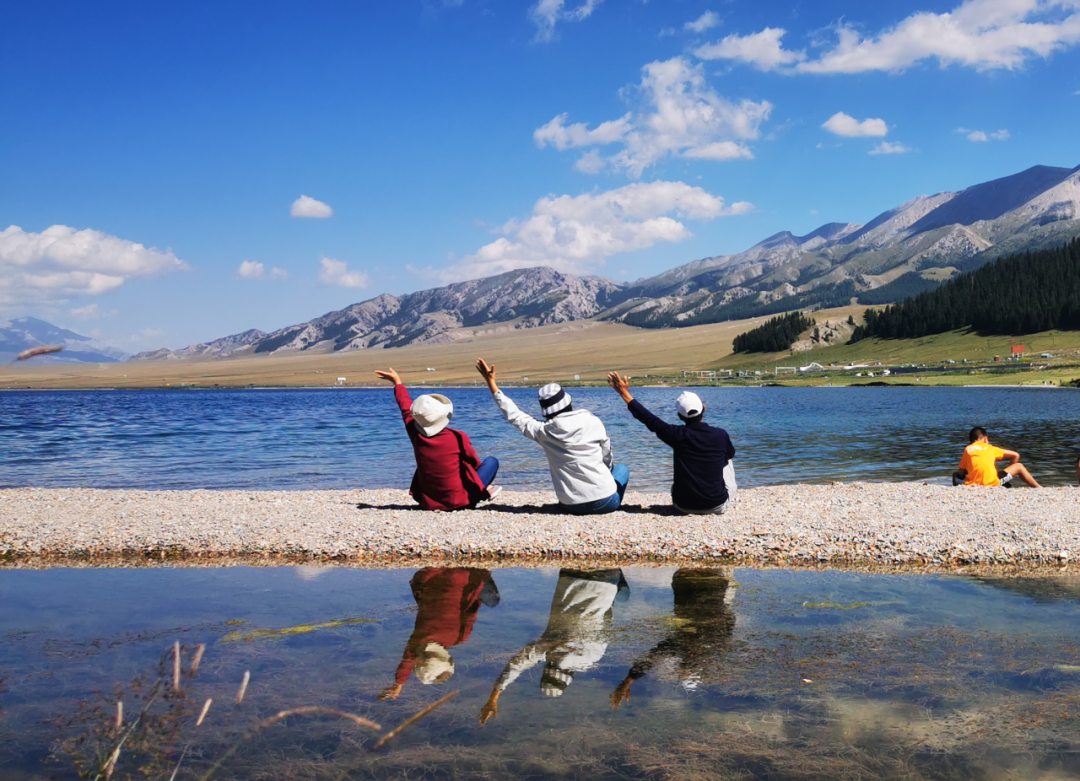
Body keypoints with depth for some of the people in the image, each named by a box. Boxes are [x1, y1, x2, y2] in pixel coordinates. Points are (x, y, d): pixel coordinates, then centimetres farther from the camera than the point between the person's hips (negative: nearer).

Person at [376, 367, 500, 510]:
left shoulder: (416, 435, -8)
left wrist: (397, 383, 28)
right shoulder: (457, 438, -19)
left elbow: (406, 409, 12)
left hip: (427, 502, 4)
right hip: (457, 501, -4)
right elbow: (474, 462, 0)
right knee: (492, 462, 11)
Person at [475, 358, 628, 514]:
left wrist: (492, 384, 14)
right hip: (605, 502, -3)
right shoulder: (593, 422, -6)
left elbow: (514, 416, 8)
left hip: (571, 506, 3)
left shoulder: (544, 431, -6)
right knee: (621, 468, 28)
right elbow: (607, 457, 7)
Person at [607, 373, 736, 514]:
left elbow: (648, 418, 0)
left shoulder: (677, 435, -14)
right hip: (718, 505, 0)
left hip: (685, 506, 0)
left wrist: (624, 393, 11)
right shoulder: (721, 435, -12)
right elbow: (731, 454, 13)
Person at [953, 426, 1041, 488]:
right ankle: (1038, 488, 23)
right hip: (992, 484, -1)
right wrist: (1009, 472, 29)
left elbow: (961, 473, 9)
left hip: (972, 484, 1)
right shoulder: (989, 448, 15)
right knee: (1019, 466, 21)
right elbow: (1016, 455, 19)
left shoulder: (967, 449, 13)